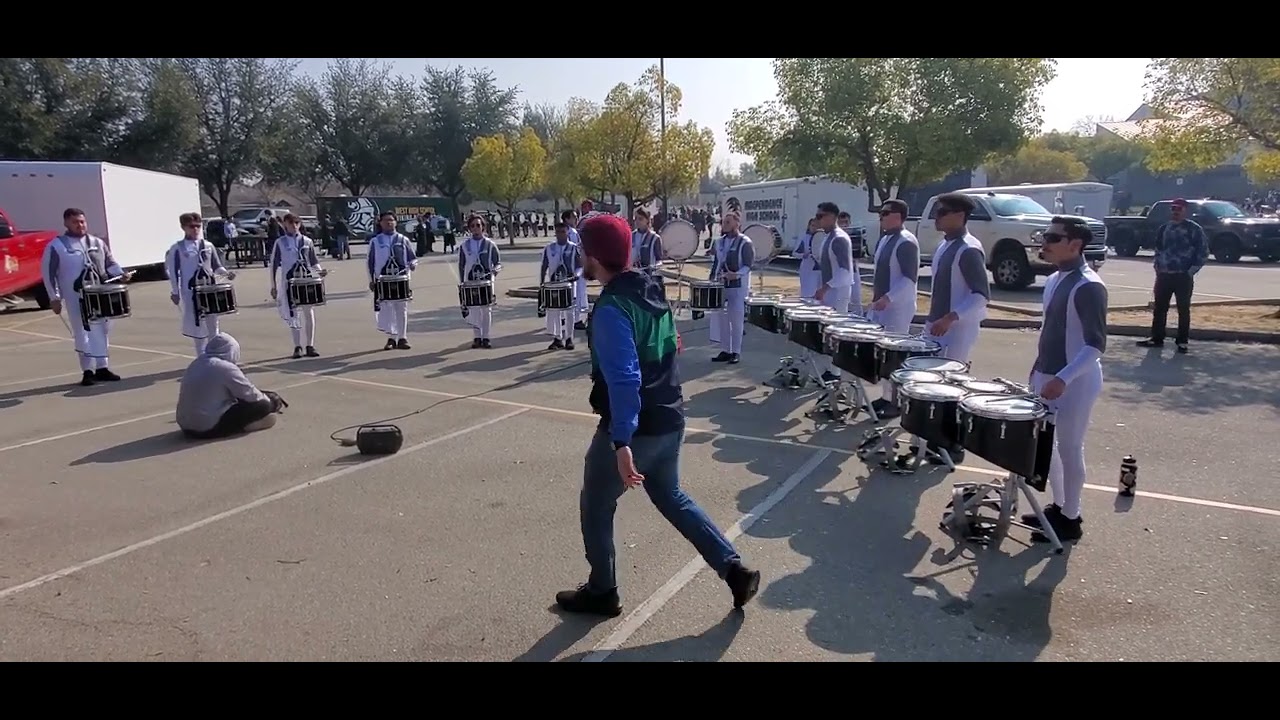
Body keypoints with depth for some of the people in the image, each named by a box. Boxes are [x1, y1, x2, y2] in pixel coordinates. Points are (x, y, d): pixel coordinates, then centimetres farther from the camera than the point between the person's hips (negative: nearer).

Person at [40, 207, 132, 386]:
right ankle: (87, 371, 0)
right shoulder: (56, 246, -2)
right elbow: (47, 272, -2)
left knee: (102, 330, 8)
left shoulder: (97, 243, 11)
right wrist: (54, 297, -6)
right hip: (76, 297, -4)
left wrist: (121, 274, -7)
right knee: (83, 332, -5)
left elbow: (110, 263, 15)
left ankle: (102, 368, 17)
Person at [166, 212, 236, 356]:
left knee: (212, 323, 9)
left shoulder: (208, 246, 7)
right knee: (196, 325, 1)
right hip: (190, 292, -3)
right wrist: (174, 292, -6)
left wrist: (226, 273, -10)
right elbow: (173, 272, -3)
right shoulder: (177, 248, -3)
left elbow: (216, 267, 11)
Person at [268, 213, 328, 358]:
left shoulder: (307, 241, 7)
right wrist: (273, 286, 1)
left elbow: (313, 261, 12)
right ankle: (297, 347, 7)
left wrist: (319, 271, -9)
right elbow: (273, 265, 4)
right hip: (289, 282, -1)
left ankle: (310, 346, 11)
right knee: (293, 315, 0)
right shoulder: (280, 243, 2)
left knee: (309, 313, 3)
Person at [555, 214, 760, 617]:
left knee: (596, 508, 13)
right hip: (670, 419, 9)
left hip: (633, 428, -8)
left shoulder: (612, 308, -21)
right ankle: (735, 570, 22)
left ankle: (601, 593, 27)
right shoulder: (652, 290, 6)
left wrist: (621, 443, -33)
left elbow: (623, 379, -30)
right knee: (670, 496, 25)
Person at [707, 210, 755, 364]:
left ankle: (736, 352, 4)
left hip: (738, 286, -6)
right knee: (722, 318, 8)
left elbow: (748, 265, -11)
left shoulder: (745, 243, -6)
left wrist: (737, 274, -28)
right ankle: (725, 350, 15)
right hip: (721, 285, 6)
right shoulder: (719, 242, 13)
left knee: (736, 319, -3)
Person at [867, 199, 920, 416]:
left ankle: (896, 401, 5)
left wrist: (888, 298, -28)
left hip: (898, 308, -9)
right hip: (881, 305, 10)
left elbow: (910, 278, -22)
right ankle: (886, 396, 22)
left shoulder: (906, 242, -16)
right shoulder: (885, 239, 14)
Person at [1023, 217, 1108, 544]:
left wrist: (1063, 379, -29)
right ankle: (1058, 506, 31)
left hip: (1075, 382, -9)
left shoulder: (1089, 287, -18)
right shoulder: (1053, 281, 9)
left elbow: (1096, 345, -21)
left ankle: (1070, 519, 17)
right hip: (1046, 376, 9)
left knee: (1069, 449, 3)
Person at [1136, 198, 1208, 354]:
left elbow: (1203, 252, -6)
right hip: (1163, 275, 5)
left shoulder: (1194, 229, -5)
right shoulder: (1164, 228, 13)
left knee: (1183, 309, 3)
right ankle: (1156, 338, 15)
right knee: (1159, 308, 7)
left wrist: (1191, 270, -11)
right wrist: (1157, 267, 9)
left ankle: (1182, 341, 10)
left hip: (1183, 277, -5)